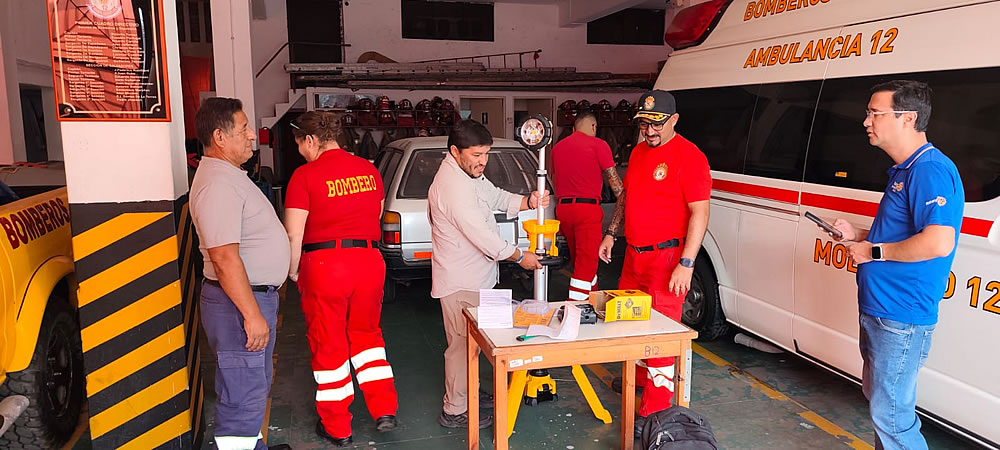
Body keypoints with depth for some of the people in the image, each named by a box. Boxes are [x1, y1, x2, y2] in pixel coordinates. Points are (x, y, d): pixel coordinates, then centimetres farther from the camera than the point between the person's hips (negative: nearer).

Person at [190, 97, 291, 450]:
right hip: (238, 302, -11)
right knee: (243, 397, -3)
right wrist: (252, 314, -25)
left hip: (255, 296, 11)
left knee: (255, 387, 24)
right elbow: (224, 258, -27)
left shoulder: (230, 176, 14)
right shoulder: (217, 184, -21)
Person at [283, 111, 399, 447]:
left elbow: (294, 234, -12)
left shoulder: (305, 175, -10)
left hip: (324, 265, -5)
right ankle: (385, 410, 20)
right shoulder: (368, 170, 6)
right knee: (366, 334, 22)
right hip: (369, 260, 5)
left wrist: (293, 271, 3)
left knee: (329, 345, 10)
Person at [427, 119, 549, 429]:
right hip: (461, 281, -11)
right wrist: (519, 256, -14)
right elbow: (481, 235, -25)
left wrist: (528, 202, -8)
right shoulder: (452, 185, -25)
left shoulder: (469, 174, 9)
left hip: (471, 276, 11)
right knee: (462, 343, -1)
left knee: (470, 341, 21)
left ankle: (465, 393, 37)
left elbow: (497, 197, 14)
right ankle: (455, 411, 12)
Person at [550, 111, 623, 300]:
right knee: (586, 263, -2)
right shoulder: (598, 145, -3)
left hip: (563, 207, 7)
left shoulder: (557, 147, 14)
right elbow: (613, 181, -3)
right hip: (587, 207, -6)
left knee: (578, 258, 19)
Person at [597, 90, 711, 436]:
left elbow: (699, 213, -18)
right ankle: (639, 377, 43)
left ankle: (655, 411, 6)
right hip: (634, 253, 8)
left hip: (667, 258, -8)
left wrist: (686, 264, -23)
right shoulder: (638, 151, 11)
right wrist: (611, 233, 17)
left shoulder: (689, 156, -14)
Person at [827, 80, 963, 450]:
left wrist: (874, 252, -20)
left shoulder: (931, 170, -19)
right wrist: (859, 235, 10)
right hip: (879, 309, 11)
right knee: (879, 396, 24)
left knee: (891, 414, -3)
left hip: (900, 318, -11)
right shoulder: (904, 170, 14)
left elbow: (938, 243, -31)